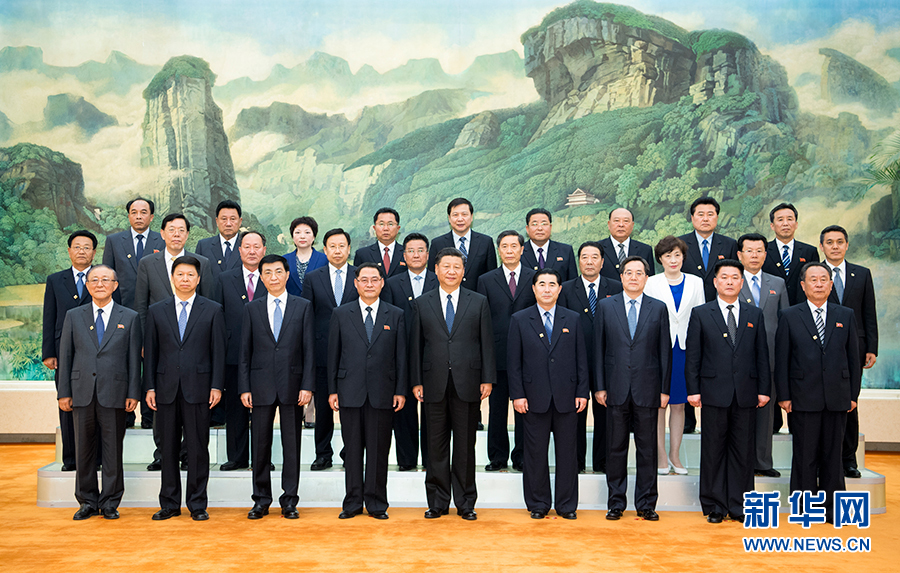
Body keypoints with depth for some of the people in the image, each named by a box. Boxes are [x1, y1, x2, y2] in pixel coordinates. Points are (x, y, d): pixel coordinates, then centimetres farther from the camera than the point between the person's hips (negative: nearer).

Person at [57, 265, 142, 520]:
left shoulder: (130, 317, 6)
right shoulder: (74, 316, 10)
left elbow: (134, 359, 3)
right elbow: (65, 356, 9)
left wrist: (133, 394, -3)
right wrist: (64, 393, 3)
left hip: (114, 393, -2)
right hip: (82, 393, 2)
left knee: (113, 449, 2)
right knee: (84, 449, 7)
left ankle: (110, 503, 13)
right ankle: (87, 501, 19)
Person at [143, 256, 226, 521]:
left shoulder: (213, 310, 4)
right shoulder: (156, 311, 10)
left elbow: (218, 351, 1)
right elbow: (150, 352, 9)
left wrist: (217, 386, -5)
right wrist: (149, 387, 3)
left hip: (198, 388, -2)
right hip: (166, 389, 2)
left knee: (198, 448, 1)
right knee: (168, 449, 7)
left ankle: (197, 504, 11)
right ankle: (169, 504, 17)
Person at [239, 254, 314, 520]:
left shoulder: (303, 306, 4)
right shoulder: (251, 308, 7)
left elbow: (309, 350, 1)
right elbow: (245, 351, 6)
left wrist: (307, 386, -7)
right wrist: (244, 387, -1)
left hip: (292, 384, -1)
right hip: (261, 385, 1)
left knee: (292, 445, 4)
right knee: (260, 445, 6)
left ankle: (289, 500, 14)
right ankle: (261, 500, 18)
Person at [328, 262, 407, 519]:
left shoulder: (396, 315, 7)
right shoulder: (341, 314, 8)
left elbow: (401, 356, 5)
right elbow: (333, 354, 7)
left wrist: (401, 390, 0)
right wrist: (332, 390, 2)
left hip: (382, 393, 0)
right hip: (350, 392, 1)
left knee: (379, 450, 4)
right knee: (352, 449, 6)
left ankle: (376, 503, 14)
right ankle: (353, 502, 16)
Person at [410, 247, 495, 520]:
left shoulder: (479, 302, 7)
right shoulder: (422, 303, 8)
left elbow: (487, 343, 4)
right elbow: (416, 345, 7)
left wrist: (487, 379, -2)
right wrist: (416, 382, 1)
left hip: (467, 383, 0)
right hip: (434, 384, 1)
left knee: (465, 446, 5)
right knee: (436, 446, 6)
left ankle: (465, 503, 16)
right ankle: (437, 502, 17)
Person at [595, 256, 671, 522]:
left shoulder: (658, 309, 6)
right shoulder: (605, 306, 5)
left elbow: (665, 351, 5)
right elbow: (598, 349, 4)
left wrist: (664, 389, 0)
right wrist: (599, 386, -1)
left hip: (647, 389, 0)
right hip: (616, 389, 0)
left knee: (647, 449, 5)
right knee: (616, 448, 6)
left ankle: (646, 505, 15)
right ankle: (616, 503, 17)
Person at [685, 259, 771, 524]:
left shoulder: (755, 315, 11)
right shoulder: (700, 314, 4)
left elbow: (762, 355, 10)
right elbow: (692, 356, 2)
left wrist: (764, 389, 3)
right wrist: (693, 389, -5)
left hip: (746, 394, 2)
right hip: (714, 393, -2)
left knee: (743, 450, 5)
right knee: (713, 450, 3)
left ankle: (739, 506, 16)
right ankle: (714, 506, 13)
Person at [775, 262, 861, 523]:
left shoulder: (846, 315, 9)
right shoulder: (790, 316, 2)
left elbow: (854, 357, 9)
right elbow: (781, 359, 0)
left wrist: (853, 394, 4)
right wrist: (783, 395, -5)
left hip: (837, 398, 2)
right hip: (804, 398, -2)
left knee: (832, 454, 8)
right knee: (805, 455, 3)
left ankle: (832, 508, 18)